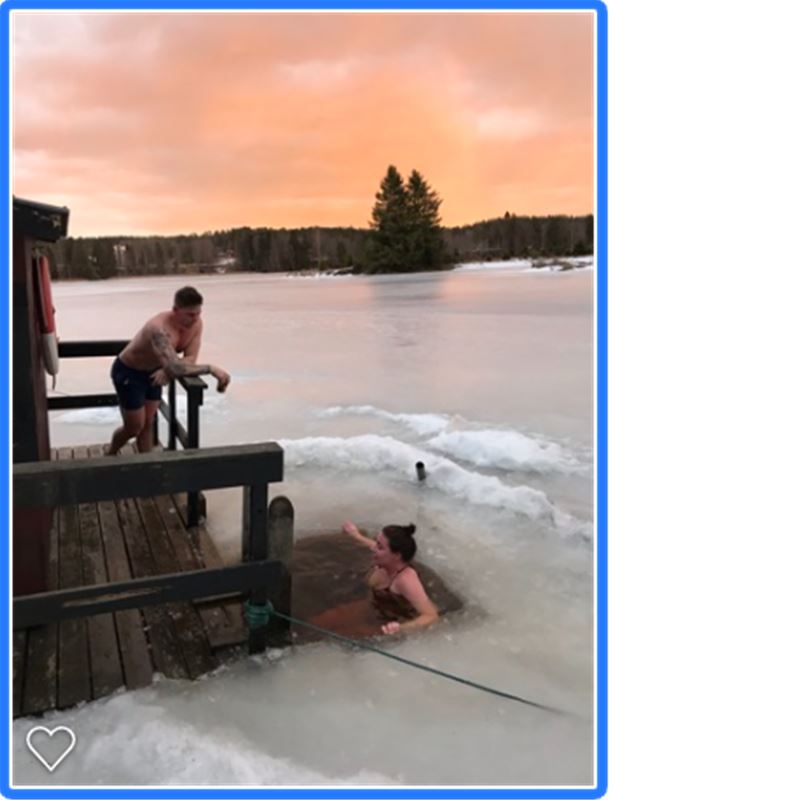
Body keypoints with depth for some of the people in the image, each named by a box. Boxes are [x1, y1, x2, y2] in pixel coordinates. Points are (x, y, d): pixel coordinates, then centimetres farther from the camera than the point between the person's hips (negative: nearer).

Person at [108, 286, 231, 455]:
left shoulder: (196, 324, -19)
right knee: (134, 427, 5)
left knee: (148, 424, 12)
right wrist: (211, 368, -47)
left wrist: (168, 370, -33)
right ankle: (110, 456, 34)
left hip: (153, 372, 6)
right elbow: (174, 367, -50)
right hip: (128, 372, -6)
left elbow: (190, 359, -16)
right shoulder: (159, 329, -40)